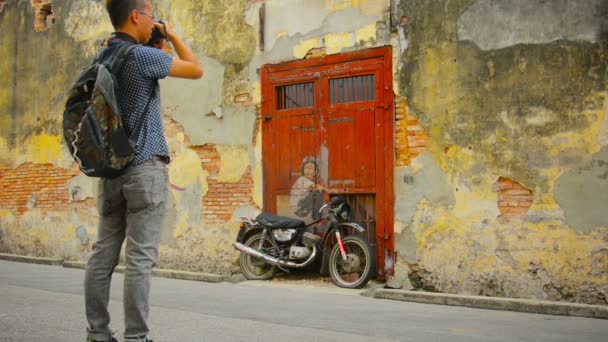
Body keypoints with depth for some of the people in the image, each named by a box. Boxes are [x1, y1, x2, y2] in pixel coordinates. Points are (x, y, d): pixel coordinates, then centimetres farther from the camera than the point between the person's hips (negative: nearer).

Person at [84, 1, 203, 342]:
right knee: (140, 258, -6)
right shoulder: (142, 56, -11)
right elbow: (196, 69, -4)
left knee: (104, 253, 7)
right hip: (144, 167, -8)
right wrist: (173, 36, 9)